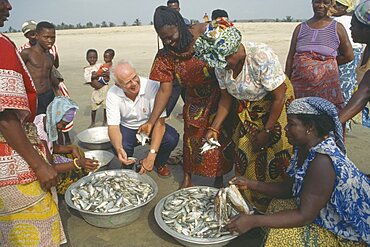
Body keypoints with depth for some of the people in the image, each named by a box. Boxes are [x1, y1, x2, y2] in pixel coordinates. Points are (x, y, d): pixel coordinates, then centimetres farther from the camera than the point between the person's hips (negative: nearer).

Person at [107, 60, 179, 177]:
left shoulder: (152, 87, -29)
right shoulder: (112, 94, -20)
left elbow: (159, 122, -30)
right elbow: (113, 127, -20)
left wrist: (151, 156, -38)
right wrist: (119, 148, -43)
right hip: (128, 128, 1)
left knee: (172, 138, -29)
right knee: (121, 147, -31)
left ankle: (160, 163, 6)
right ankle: (128, 165, 7)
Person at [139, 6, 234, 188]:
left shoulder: (205, 33, -18)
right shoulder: (165, 56, -10)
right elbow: (164, 91, -11)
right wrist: (151, 122, -18)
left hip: (219, 96, -2)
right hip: (195, 102, 2)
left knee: (221, 137, 3)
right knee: (191, 138, 4)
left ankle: (219, 179, 23)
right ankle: (187, 177, 26)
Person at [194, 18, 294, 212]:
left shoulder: (262, 57, -31)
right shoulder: (221, 64, -13)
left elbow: (279, 97, -22)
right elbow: (227, 97, 0)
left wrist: (267, 132, -17)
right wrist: (214, 128, -8)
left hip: (275, 108, -5)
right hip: (248, 111, 5)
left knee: (275, 163, -3)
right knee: (245, 158, 3)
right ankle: (254, 204, 24)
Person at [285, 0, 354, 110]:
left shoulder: (337, 27, 7)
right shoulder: (300, 28, 12)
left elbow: (349, 56, 11)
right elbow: (290, 57, 10)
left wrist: (327, 63, 6)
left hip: (326, 85, -2)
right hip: (300, 85, 2)